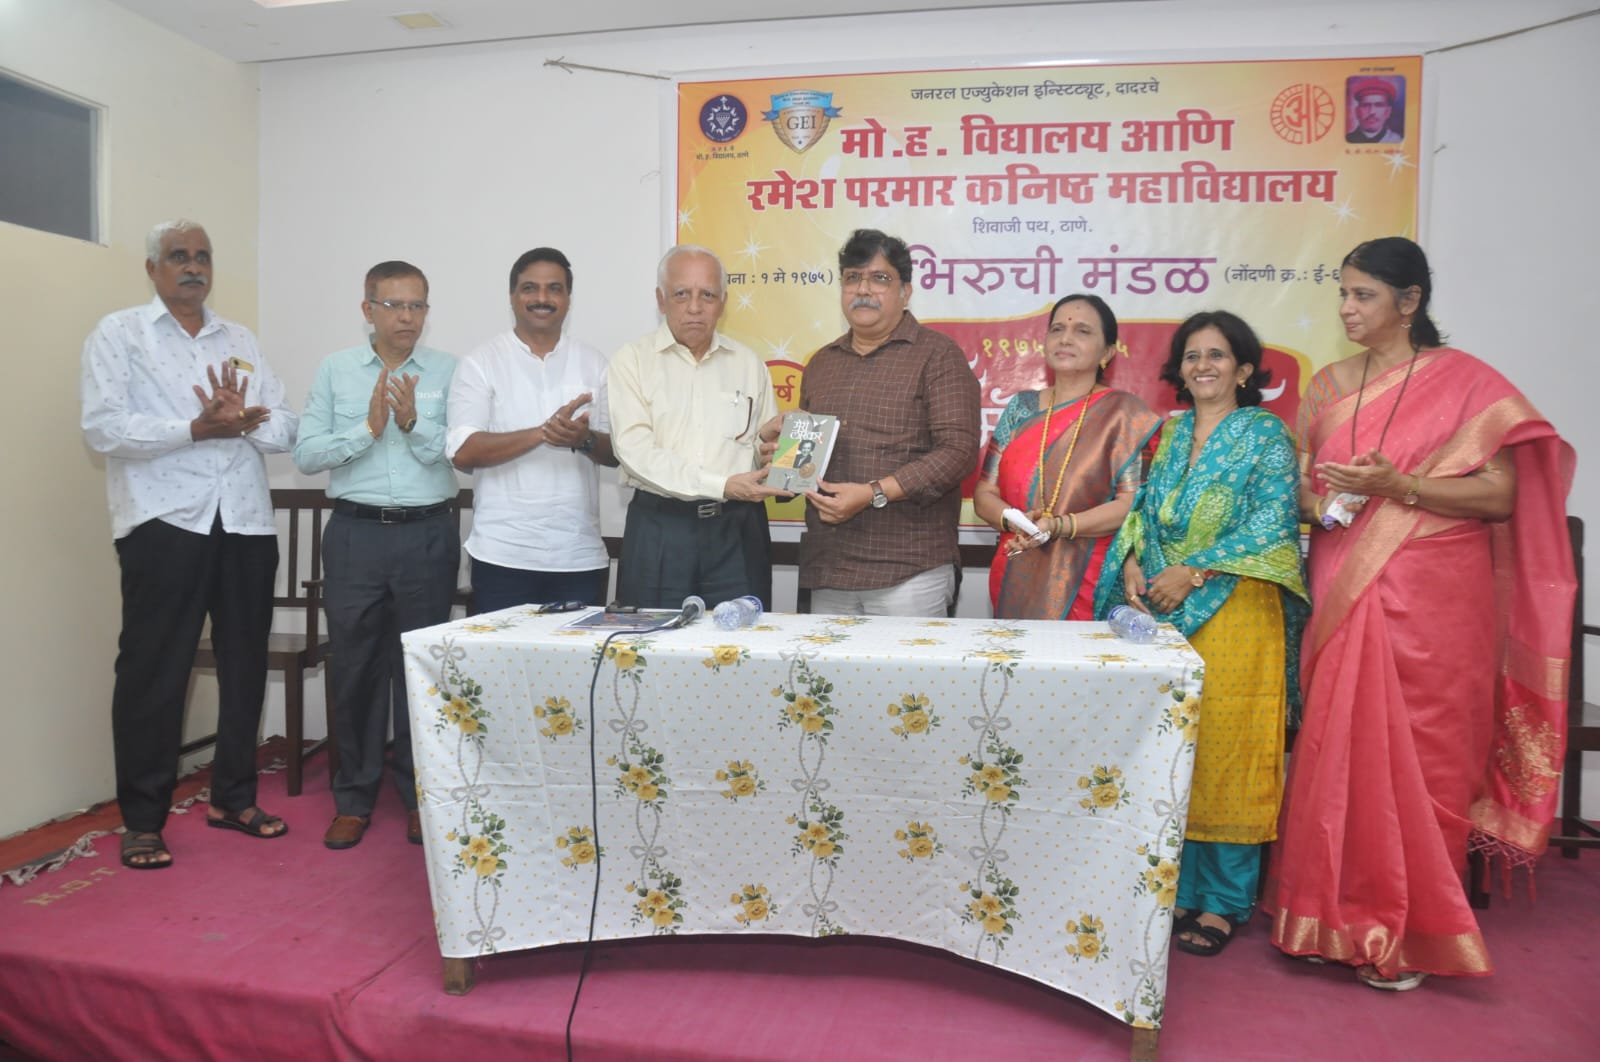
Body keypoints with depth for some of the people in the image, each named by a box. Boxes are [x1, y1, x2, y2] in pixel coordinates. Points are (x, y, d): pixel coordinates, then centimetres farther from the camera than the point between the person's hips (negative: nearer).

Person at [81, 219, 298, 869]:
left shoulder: (240, 340, 18)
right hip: (164, 523, -4)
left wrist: (244, 421, -11)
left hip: (246, 523, 5)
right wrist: (199, 428, -15)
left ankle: (233, 797, 24)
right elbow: (103, 428, -9)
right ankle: (142, 820, 13)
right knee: (154, 671, 0)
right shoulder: (119, 335, 5)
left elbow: (284, 428, 9)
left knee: (245, 664, 10)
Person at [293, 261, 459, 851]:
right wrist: (368, 428, -13)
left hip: (428, 535, -1)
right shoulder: (334, 370, 6)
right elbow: (305, 454, -1)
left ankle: (419, 795, 22)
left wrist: (414, 424, -20)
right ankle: (354, 796, 23)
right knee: (355, 665, 7)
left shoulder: (448, 371, 2)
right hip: (356, 533, 1)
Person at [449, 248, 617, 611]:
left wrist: (585, 440, -15)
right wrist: (543, 432, -20)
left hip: (581, 557, 2)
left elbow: (617, 451, 8)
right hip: (503, 557, -2)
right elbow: (463, 452, -9)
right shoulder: (480, 363, 2)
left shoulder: (594, 364, 10)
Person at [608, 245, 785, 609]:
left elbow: (767, 444, 17)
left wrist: (774, 440, -8)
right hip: (659, 527, -2)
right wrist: (723, 485, -19)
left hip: (737, 528, 2)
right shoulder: (632, 360, 1)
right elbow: (636, 450, -12)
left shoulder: (749, 363, 12)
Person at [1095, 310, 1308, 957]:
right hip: (1161, 613, 5)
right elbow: (1144, 511, 16)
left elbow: (1272, 523, -9)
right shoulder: (1170, 434, 17)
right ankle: (1178, 889, 18)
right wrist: (1132, 563, -4)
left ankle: (1223, 903, 11)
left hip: (1232, 613, -5)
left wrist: (1192, 572, -15)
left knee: (1224, 753, -2)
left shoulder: (1265, 435, 1)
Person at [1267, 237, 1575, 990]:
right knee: (1339, 747, 4)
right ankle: (1340, 918, 17)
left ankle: (1408, 932, 15)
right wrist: (1310, 499, -6)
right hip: (1343, 590, 4)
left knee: (1417, 752, 0)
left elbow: (1501, 494, -8)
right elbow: (1299, 475, 17)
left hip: (1431, 596, -4)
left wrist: (1396, 486, -18)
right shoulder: (1327, 385, 12)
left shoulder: (1464, 381, -1)